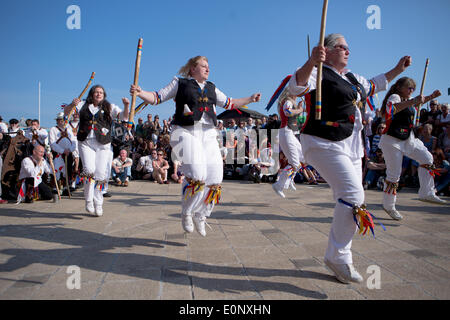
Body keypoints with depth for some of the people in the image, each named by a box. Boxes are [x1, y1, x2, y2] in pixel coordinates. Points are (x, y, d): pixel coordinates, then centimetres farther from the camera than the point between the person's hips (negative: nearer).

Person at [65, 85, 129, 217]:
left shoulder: (109, 107, 11)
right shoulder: (83, 105, 13)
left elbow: (124, 116, 1)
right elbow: (66, 112, 7)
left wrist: (126, 106, -19)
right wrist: (72, 105, -14)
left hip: (103, 145, 0)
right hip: (86, 143, 0)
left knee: (100, 175, -2)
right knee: (89, 170, -19)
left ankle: (98, 204, 15)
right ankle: (89, 201, -1)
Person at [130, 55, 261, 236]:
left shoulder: (211, 88, 24)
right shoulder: (180, 83, 11)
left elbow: (229, 103, 34)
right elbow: (157, 97, 9)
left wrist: (250, 99, 31)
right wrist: (140, 93, -9)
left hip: (208, 135, 5)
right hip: (186, 132, -5)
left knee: (214, 180, -4)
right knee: (197, 175, -24)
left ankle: (200, 216, 18)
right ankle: (186, 212, 1)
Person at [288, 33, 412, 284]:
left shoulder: (351, 78, 21)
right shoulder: (319, 73, -5)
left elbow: (374, 85, 39)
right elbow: (296, 86, -26)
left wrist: (397, 70, 33)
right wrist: (311, 62, -42)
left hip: (352, 147, 9)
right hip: (325, 145, -9)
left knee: (349, 201, 8)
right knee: (353, 195, -20)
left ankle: (337, 256, 21)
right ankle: (338, 256, -7)